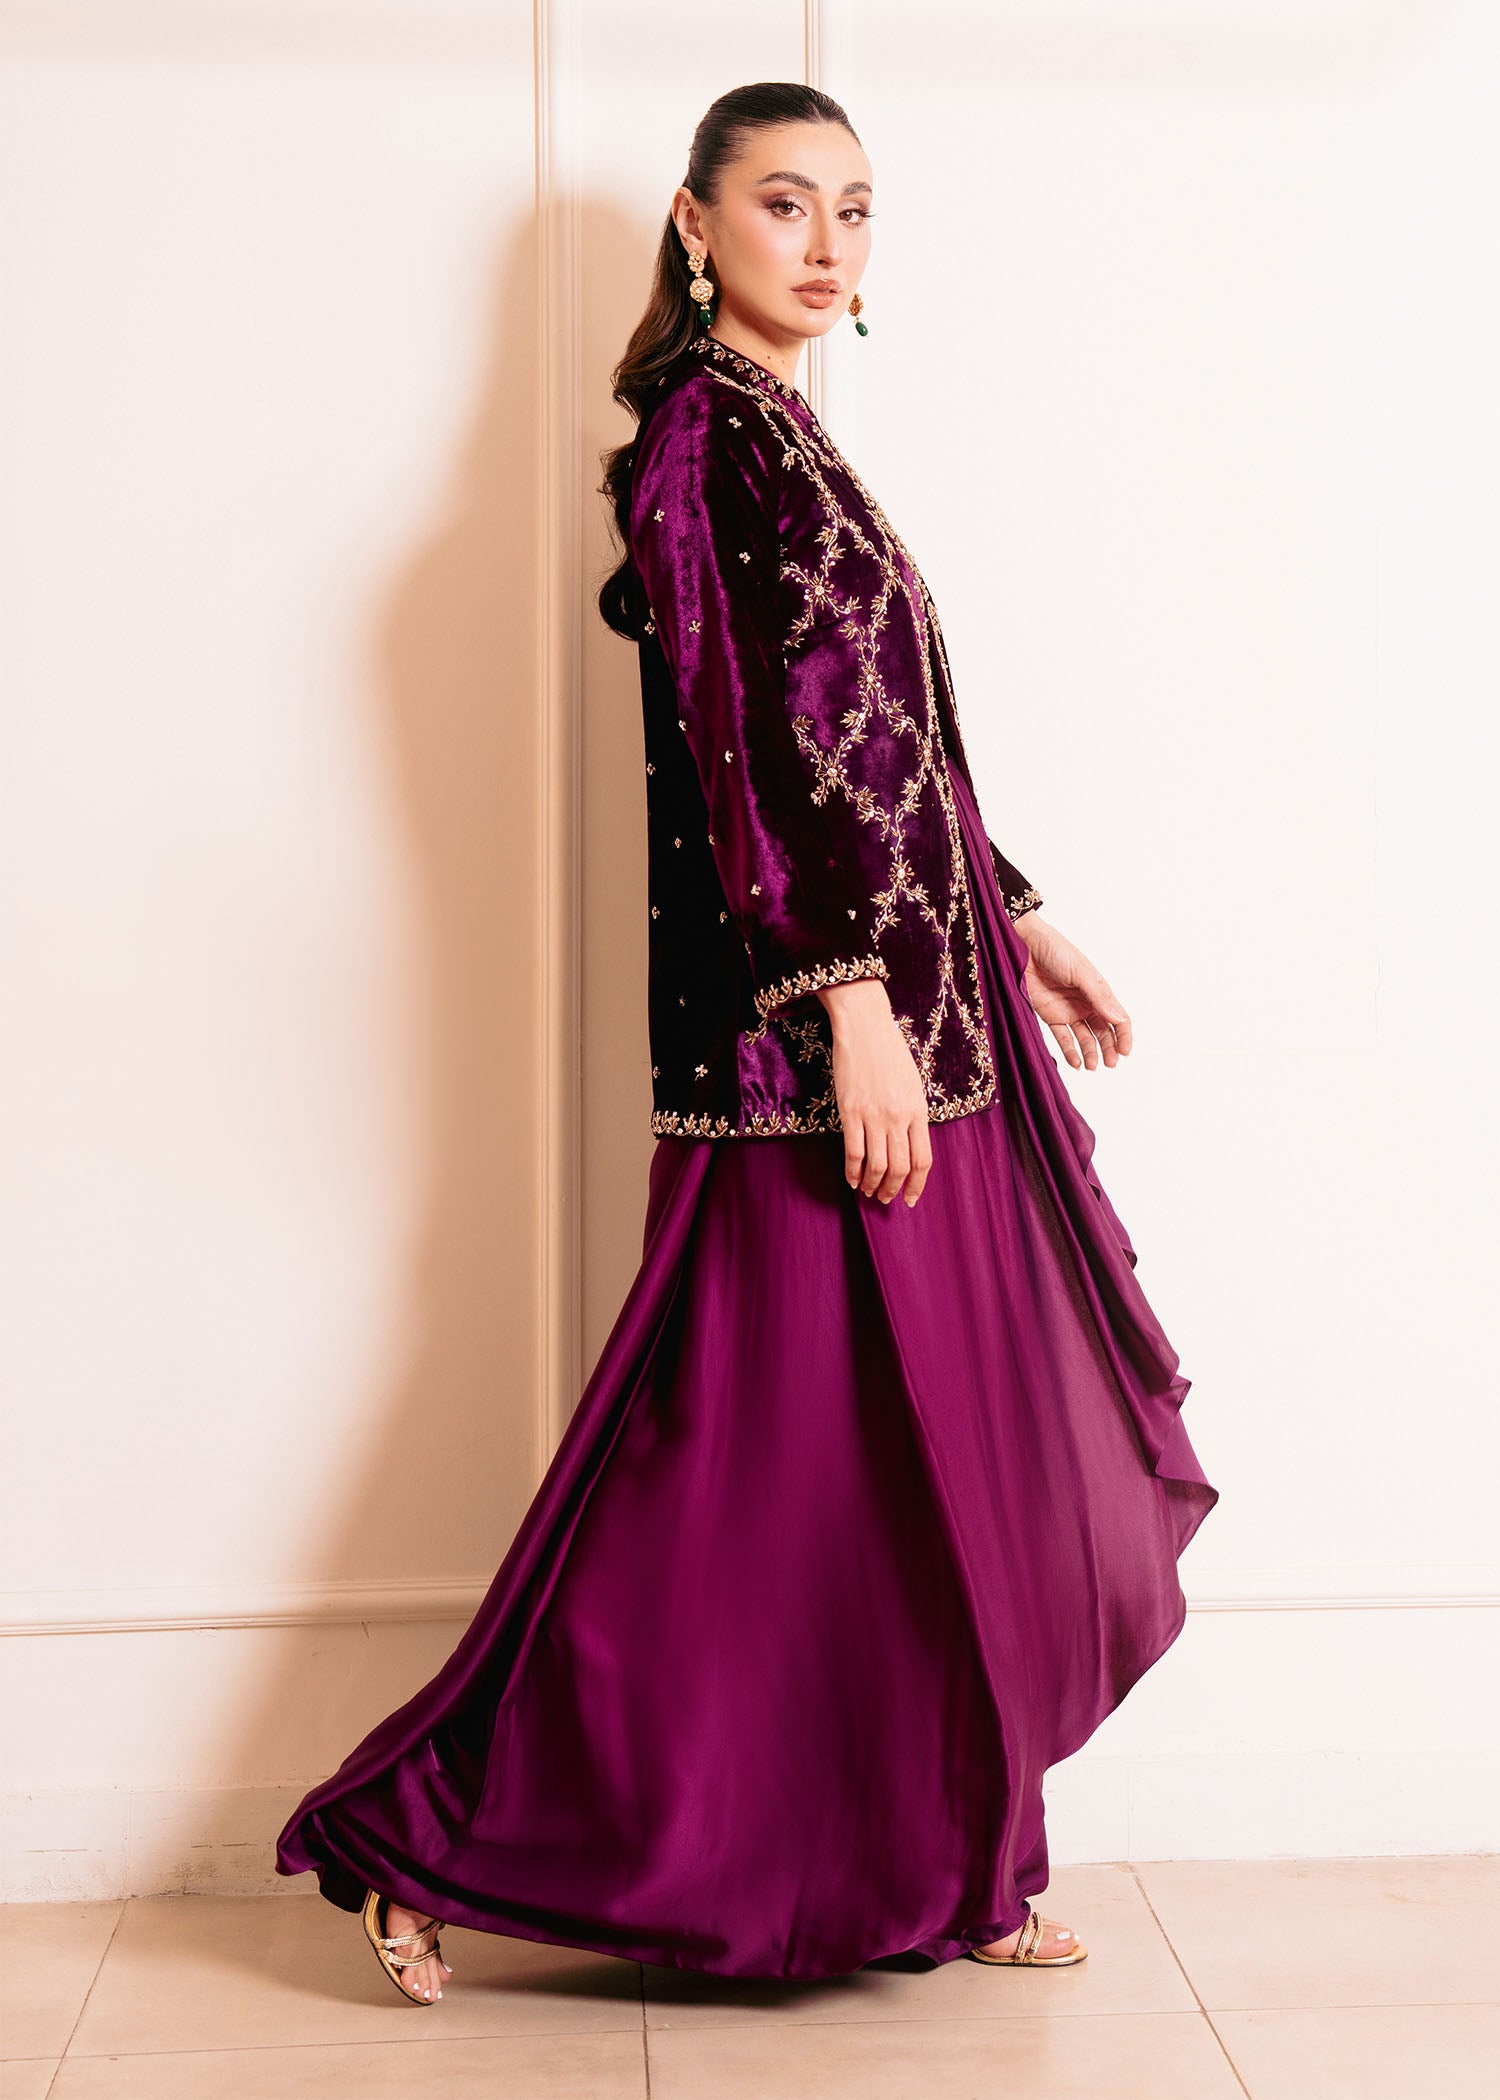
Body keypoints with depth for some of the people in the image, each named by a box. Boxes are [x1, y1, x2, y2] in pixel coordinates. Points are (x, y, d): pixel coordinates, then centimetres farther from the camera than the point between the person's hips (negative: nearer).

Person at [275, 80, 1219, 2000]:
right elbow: (746, 729, -19)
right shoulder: (706, 421, -10)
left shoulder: (778, 433, 19)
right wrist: (851, 991, -24)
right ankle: (431, 1835, 9)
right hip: (810, 1032, -10)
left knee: (943, 1450, 13)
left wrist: (1021, 928, 22)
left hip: (897, 996, 10)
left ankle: (948, 1871, 25)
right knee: (772, 1456, -3)